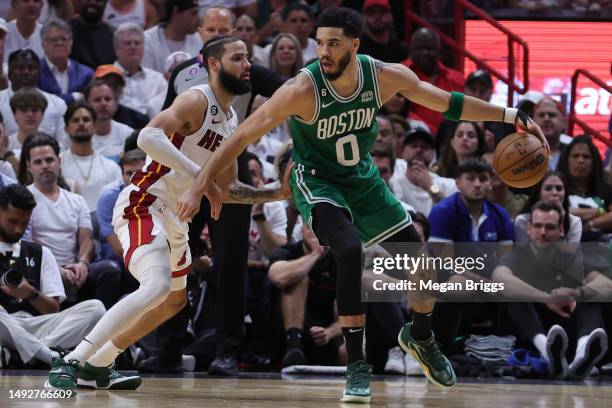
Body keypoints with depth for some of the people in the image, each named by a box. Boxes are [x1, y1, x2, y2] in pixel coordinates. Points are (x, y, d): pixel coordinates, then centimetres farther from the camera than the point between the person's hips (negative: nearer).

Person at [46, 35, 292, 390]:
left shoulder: (231, 122, 15)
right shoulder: (197, 101, -14)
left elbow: (227, 189, 23)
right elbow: (149, 137, -31)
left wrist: (275, 194, 12)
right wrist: (197, 174, -34)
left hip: (174, 216, 10)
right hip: (144, 204, -10)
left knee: (174, 300, 24)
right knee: (156, 286, -30)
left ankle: (98, 364, 34)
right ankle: (69, 364, -29)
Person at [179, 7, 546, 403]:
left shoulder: (386, 76, -19)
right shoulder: (302, 90, -30)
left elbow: (447, 103, -4)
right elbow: (244, 135, -27)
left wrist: (511, 116, -5)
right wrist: (201, 185, -31)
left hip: (363, 178, 5)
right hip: (318, 181, -5)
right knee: (350, 251, -31)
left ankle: (421, 337, 36)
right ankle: (357, 366, -21)